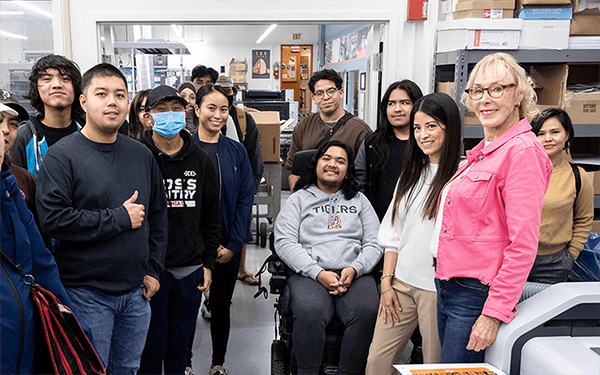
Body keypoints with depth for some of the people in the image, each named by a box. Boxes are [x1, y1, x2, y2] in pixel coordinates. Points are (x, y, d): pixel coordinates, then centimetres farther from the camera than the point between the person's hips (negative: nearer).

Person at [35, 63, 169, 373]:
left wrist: (153, 270, 7)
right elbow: (53, 219, -21)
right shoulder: (62, 156, -10)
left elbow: (158, 215, 13)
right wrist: (120, 218, -18)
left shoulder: (141, 154, 7)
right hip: (86, 295, -5)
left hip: (136, 292, 5)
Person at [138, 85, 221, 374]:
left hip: (190, 271, 4)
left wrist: (208, 263, 7)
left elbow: (211, 216, 11)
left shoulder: (200, 161, 7)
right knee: (152, 348, 6)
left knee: (180, 345, 16)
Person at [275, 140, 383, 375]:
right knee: (310, 312, -34)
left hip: (355, 274, 2)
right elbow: (284, 243, 2)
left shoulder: (359, 200, 22)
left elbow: (374, 243, 13)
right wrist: (319, 274, -11)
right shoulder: (299, 199, 15)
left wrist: (354, 270, -8)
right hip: (309, 274, -1)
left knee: (367, 312, -30)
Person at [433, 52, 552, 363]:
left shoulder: (522, 150, -14)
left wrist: (494, 313, -20)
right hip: (448, 287, 9)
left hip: (477, 294, -9)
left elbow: (523, 245, -19)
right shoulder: (482, 152, 14)